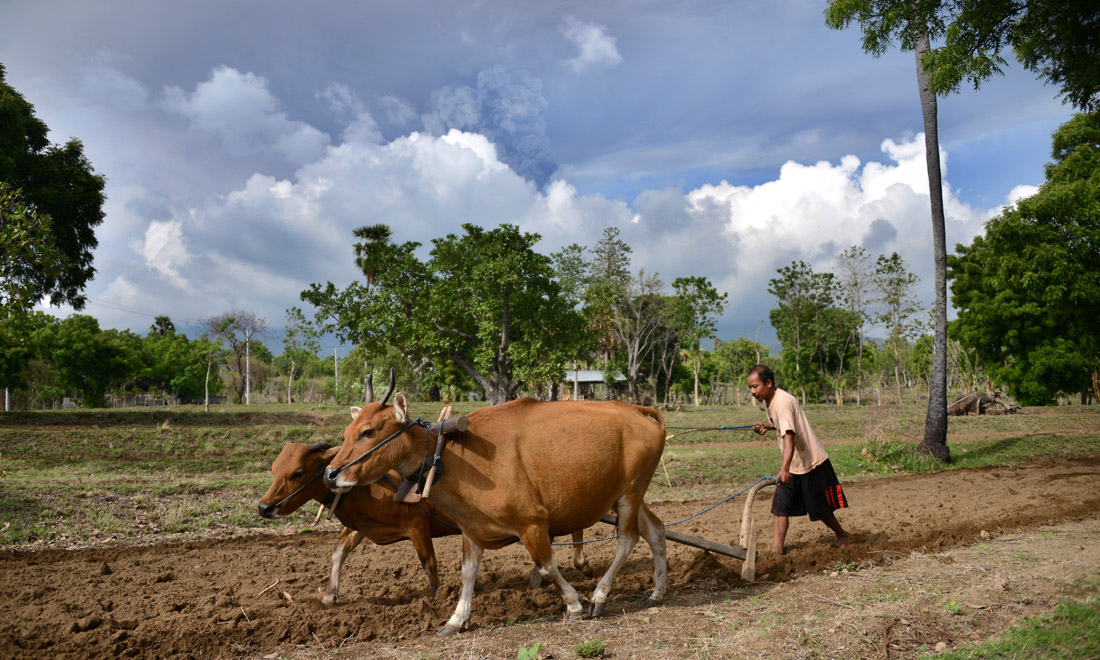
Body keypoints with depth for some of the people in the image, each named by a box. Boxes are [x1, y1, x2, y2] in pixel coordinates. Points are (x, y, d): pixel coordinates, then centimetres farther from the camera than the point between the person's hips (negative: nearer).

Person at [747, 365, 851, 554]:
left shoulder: (783, 402, -26)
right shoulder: (769, 400, 3)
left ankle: (842, 535, 35)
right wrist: (768, 426, 4)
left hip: (811, 462, -8)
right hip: (792, 465, 8)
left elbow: (789, 436, -39)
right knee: (780, 506, -4)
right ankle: (776, 550, -3)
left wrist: (784, 469, -51)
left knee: (819, 509, 8)